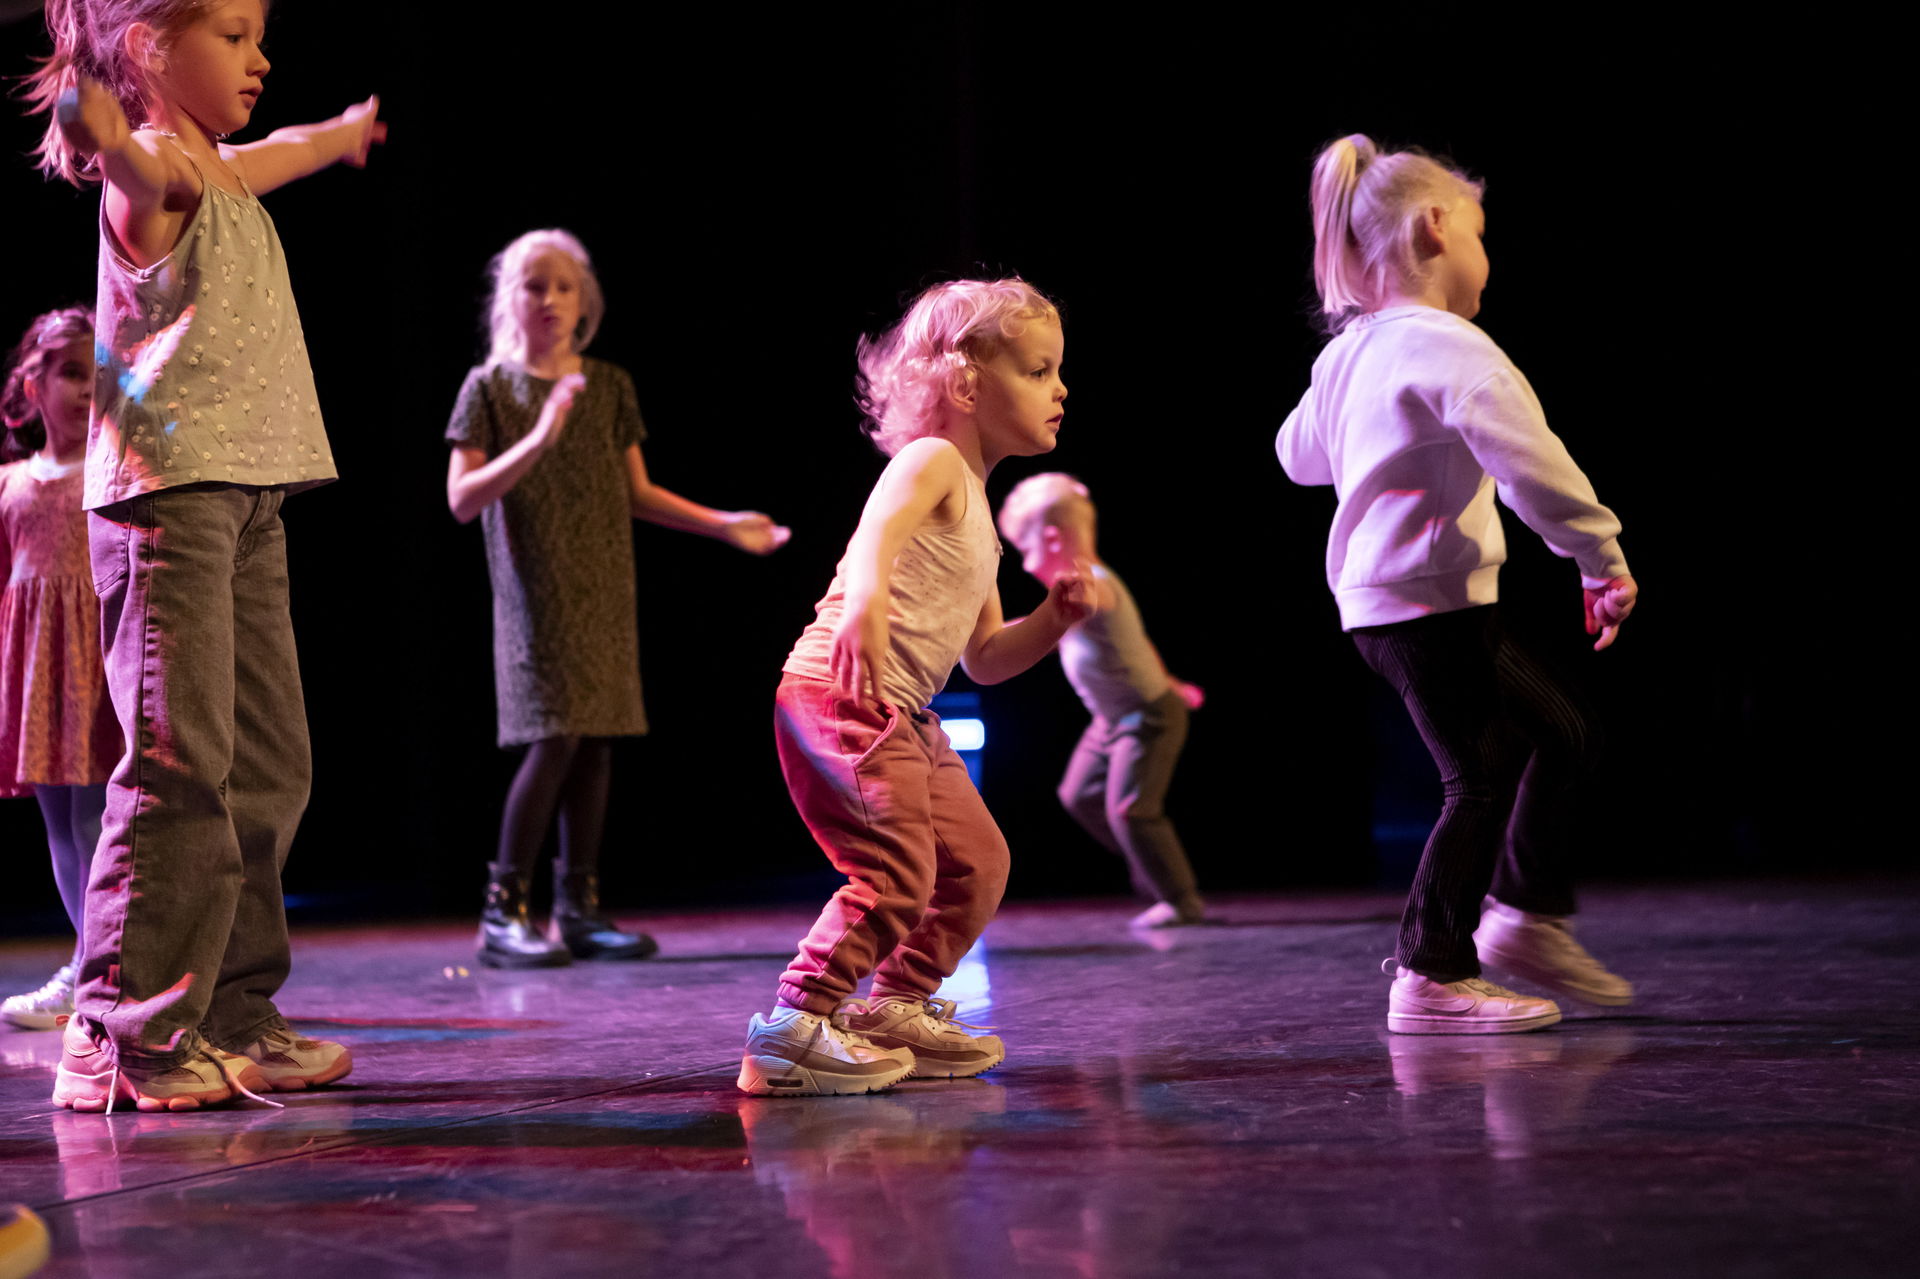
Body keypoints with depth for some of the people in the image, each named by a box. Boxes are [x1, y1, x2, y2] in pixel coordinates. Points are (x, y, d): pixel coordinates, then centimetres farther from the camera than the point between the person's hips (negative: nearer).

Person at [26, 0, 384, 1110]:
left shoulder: (221, 175, 22)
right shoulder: (154, 175, -7)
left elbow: (277, 154, 46)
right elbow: (138, 172, -32)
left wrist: (344, 132, 66)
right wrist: (117, 143, -56)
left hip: (249, 497, 9)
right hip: (167, 489, -9)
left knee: (269, 764, 8)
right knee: (180, 760, -14)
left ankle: (234, 1014, 14)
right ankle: (125, 1032, -10)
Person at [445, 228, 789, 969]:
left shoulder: (611, 387, 11)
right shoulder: (490, 387, 0)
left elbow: (639, 494, 16)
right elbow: (462, 500, -7)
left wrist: (724, 525, 9)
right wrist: (538, 440, -19)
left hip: (605, 592, 5)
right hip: (536, 594, -5)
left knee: (596, 742, 3)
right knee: (555, 739, -14)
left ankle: (578, 909, 10)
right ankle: (502, 914, -6)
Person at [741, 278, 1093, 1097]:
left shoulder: (974, 508, 22)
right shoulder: (932, 462, -6)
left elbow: (984, 658, 24)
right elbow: (879, 528, -31)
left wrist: (1057, 617, 9)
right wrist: (864, 601, -52)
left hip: (902, 718, 10)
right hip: (841, 694, -10)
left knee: (976, 861, 15)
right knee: (897, 868, -19)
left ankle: (897, 1009, 27)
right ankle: (794, 1030, -14)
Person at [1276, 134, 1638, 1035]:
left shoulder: (1347, 353, 13)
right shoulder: (1448, 346, -15)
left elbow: (1300, 454, 29)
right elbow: (1527, 456, -26)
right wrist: (1602, 557, -21)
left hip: (1377, 601, 10)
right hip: (1431, 596, -10)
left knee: (1558, 731, 18)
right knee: (1483, 778, -5)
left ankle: (1527, 917, 25)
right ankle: (1432, 977, -2)